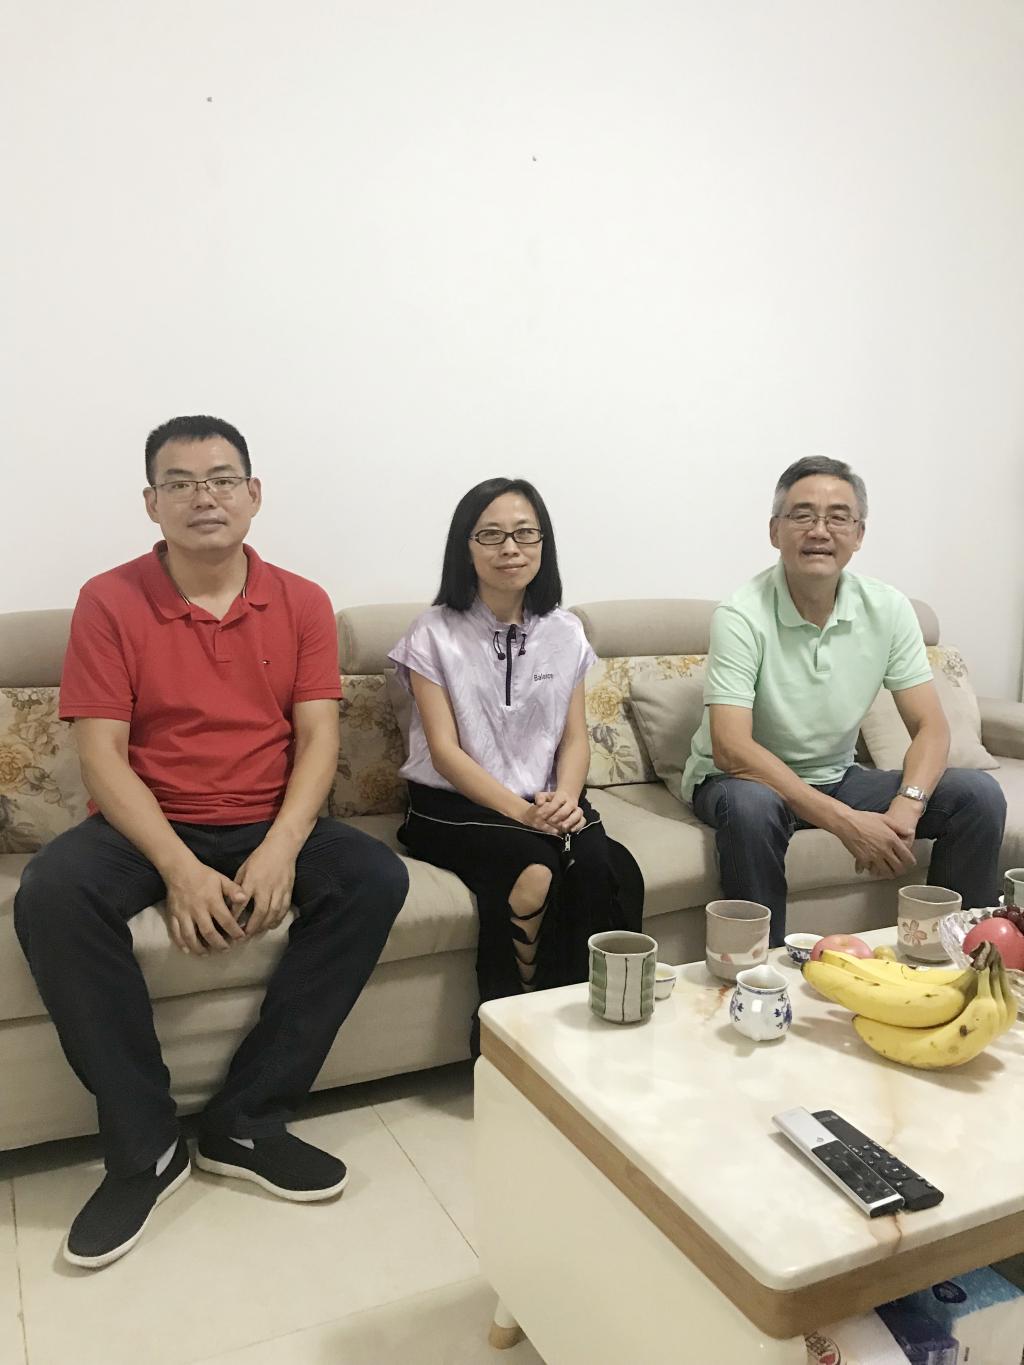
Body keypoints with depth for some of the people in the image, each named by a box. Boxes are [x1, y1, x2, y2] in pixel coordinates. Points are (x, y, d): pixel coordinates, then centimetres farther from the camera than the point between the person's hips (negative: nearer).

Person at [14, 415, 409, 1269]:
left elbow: (318, 739, -4)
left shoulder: (302, 603, 3)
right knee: (50, 897, -30)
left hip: (270, 826, 2)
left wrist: (281, 850, -22)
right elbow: (101, 754, -10)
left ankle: (246, 1122, -13)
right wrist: (179, 867, -24)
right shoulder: (110, 602, -3)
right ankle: (144, 1146, -14)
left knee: (376, 877, -24)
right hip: (148, 826, -1)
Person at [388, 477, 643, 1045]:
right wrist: (522, 811, -20)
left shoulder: (565, 634, 10)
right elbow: (445, 751, -8)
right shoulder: (434, 634, -2)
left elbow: (575, 736, 9)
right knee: (534, 870, -33)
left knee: (604, 867, -29)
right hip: (454, 807, -3)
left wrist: (565, 796, -13)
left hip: (547, 806, 3)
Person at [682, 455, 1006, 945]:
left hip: (836, 778, 5)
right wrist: (845, 822, -33)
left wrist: (906, 807, -27)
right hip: (744, 779, -5)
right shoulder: (741, 617, -20)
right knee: (751, 807, -39)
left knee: (979, 795, -10)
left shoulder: (887, 609, -6)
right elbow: (731, 748, -28)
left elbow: (930, 727, -6)